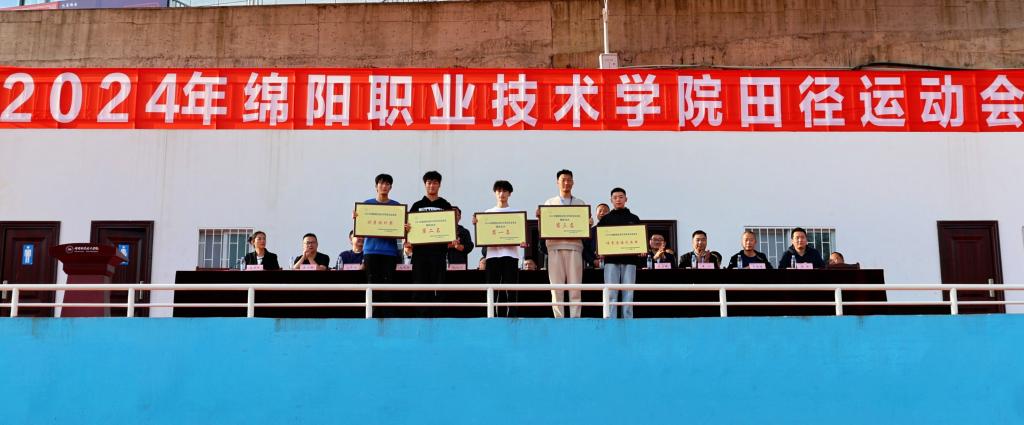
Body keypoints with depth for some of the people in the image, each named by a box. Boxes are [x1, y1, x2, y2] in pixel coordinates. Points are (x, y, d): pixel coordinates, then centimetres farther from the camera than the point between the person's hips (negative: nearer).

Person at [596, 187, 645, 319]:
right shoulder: (605, 219, 11)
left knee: (628, 293, 2)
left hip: (630, 259, 1)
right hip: (611, 259, -1)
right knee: (611, 293, -5)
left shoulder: (634, 218, 15)